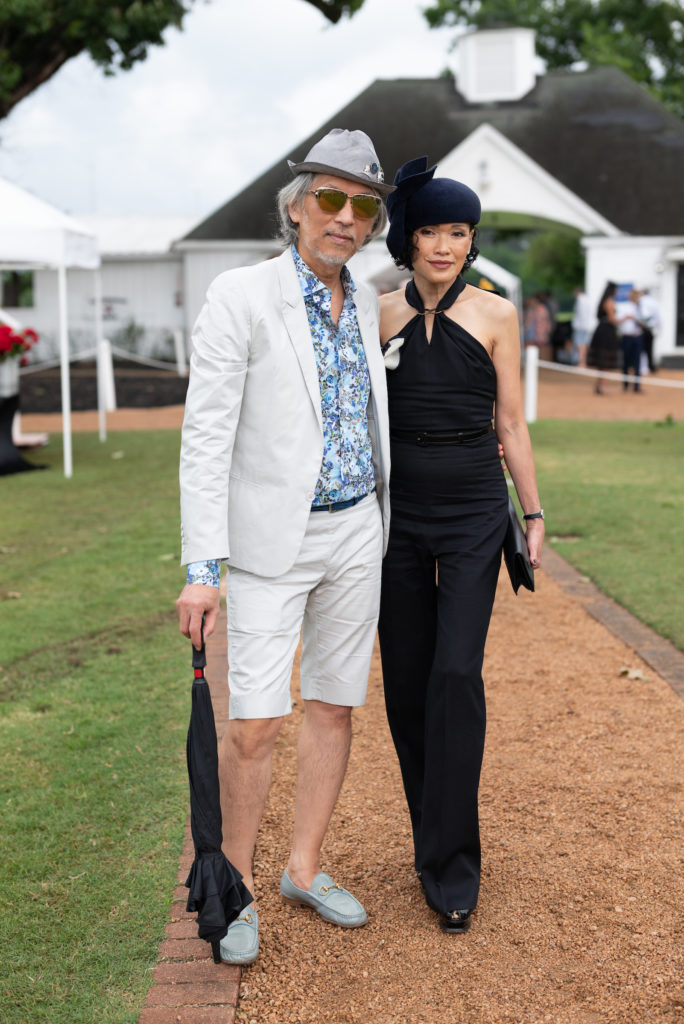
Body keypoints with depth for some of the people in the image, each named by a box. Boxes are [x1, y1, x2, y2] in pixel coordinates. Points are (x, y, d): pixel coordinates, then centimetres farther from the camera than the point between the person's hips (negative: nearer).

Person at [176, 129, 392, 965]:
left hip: (356, 535, 6)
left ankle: (304, 869, 27)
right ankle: (234, 889, 14)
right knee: (254, 724, -7)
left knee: (335, 708, 11)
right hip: (272, 542, -6)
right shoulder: (239, 298, -11)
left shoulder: (365, 305, 8)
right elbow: (206, 437, -15)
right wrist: (201, 568, -20)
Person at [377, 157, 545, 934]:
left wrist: (535, 515, 3)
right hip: (399, 511, 2)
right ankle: (435, 837, 25)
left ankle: (451, 868, -3)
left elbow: (510, 423, 4)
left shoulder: (494, 316, 0)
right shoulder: (380, 315, 4)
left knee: (457, 674, -13)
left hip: (473, 510, -2)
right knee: (406, 680, 6)